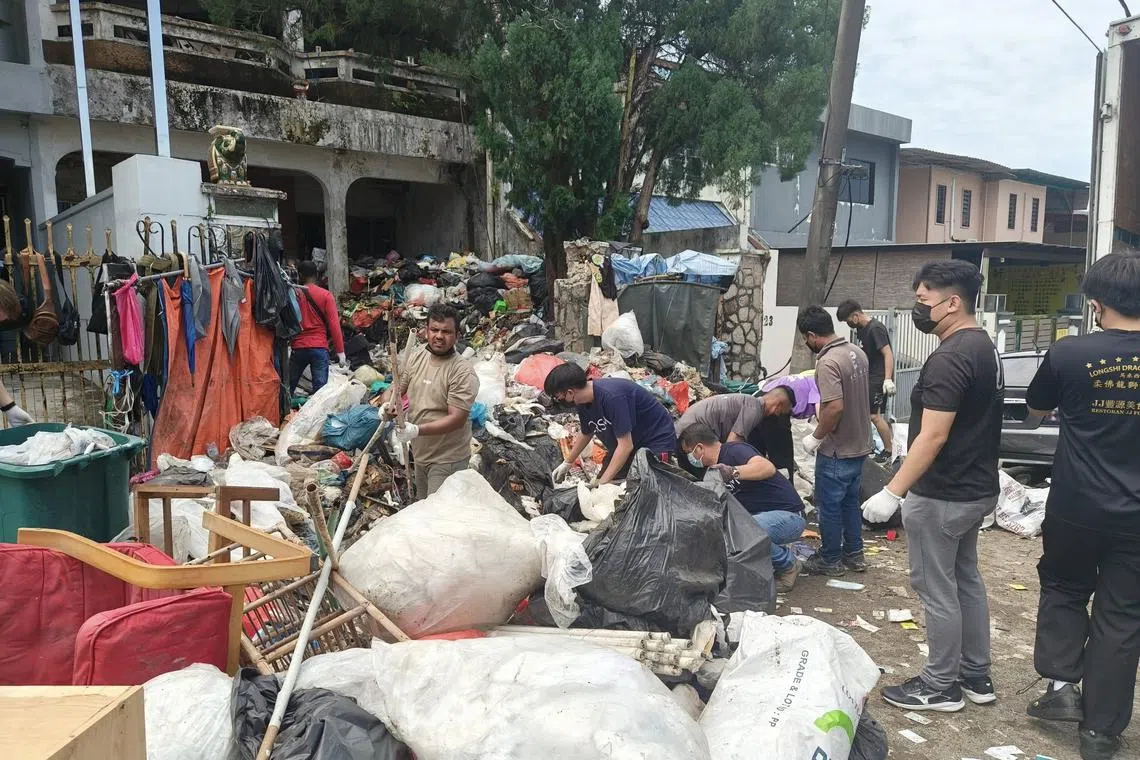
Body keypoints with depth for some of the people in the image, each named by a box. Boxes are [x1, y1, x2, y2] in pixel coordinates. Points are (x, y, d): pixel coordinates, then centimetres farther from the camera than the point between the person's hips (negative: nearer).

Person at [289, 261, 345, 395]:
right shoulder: (326, 295, -2)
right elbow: (334, 325, -7)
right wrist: (340, 352, -5)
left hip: (298, 347, 2)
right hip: (319, 347, -2)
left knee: (288, 388, 14)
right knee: (320, 389, -3)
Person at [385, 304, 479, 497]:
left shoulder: (463, 372, -22)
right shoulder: (417, 356, 0)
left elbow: (457, 419, -26)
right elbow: (400, 386, 13)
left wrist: (417, 430, -34)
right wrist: (389, 404, -10)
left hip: (447, 460, -7)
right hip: (419, 452, 7)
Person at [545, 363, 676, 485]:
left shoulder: (611, 396, -33)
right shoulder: (583, 402, -5)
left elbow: (626, 445, -31)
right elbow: (586, 434, 17)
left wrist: (602, 483, -28)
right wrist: (567, 463, 25)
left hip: (657, 440, -8)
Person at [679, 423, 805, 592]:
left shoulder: (734, 450, -17)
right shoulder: (713, 470, 11)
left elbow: (768, 468, -36)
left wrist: (734, 472, -49)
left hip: (789, 516, -9)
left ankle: (788, 565, -6)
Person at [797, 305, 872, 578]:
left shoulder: (828, 362, -25)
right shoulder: (857, 352, 4)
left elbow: (835, 407, -31)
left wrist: (816, 437, -18)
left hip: (837, 451, -9)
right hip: (859, 445, 9)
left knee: (829, 506, 7)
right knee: (851, 501, 21)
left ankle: (830, 560, 20)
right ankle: (854, 554, 33)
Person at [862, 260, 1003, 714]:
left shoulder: (950, 358, -22)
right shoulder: (985, 347, 11)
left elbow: (933, 437, -26)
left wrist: (892, 493, -24)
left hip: (942, 496, -10)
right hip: (977, 488, 10)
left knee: (936, 589, 2)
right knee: (966, 579, 19)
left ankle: (941, 687, 15)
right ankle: (977, 676, 31)